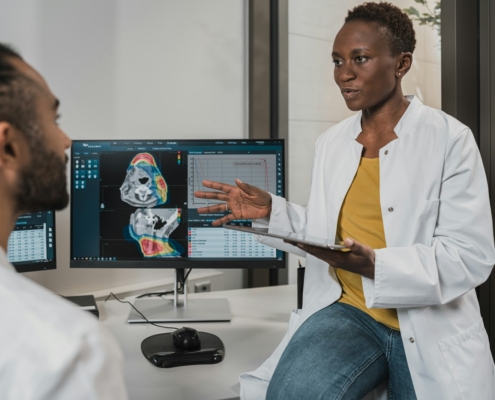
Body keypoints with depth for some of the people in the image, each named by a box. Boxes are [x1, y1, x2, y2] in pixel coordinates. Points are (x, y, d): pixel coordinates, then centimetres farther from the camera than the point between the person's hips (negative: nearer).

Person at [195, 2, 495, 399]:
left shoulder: (451, 139, -7)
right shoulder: (330, 142, 8)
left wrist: (373, 265, -27)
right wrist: (269, 211, 0)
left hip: (432, 330, -2)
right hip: (349, 310, 3)